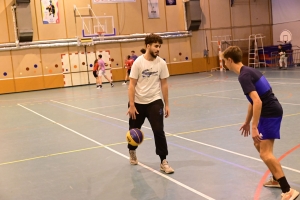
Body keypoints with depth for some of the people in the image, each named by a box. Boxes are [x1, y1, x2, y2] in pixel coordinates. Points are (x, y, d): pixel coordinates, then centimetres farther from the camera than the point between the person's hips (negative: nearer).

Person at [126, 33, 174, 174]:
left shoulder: (161, 63, -5)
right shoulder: (138, 62, -12)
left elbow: (164, 84, 2)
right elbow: (132, 85, -11)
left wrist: (166, 104, 2)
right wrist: (131, 105, -16)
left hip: (155, 102, 1)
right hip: (138, 102, -1)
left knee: (159, 131, -9)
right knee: (134, 130, 15)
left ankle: (163, 162, 0)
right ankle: (132, 151, 45)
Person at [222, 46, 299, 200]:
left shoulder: (244, 76, -18)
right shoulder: (248, 71, 13)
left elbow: (258, 101, -27)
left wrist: (254, 127, -27)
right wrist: (247, 122, 31)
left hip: (270, 113, -10)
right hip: (270, 111, 10)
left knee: (265, 154, -12)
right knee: (259, 144, 23)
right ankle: (277, 179, 34)